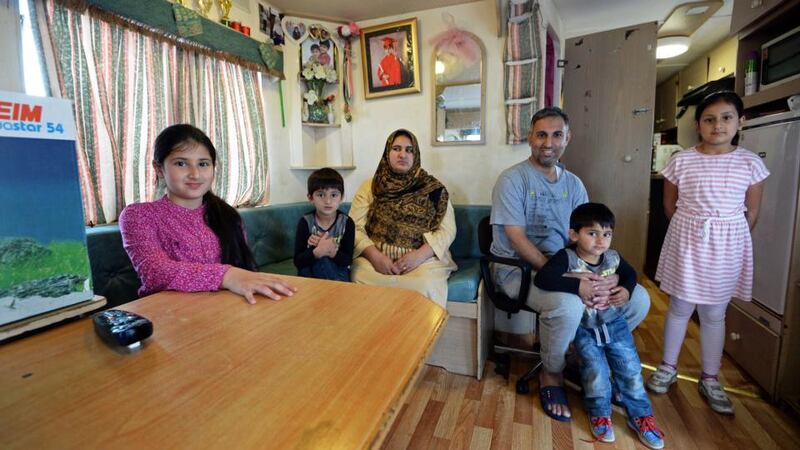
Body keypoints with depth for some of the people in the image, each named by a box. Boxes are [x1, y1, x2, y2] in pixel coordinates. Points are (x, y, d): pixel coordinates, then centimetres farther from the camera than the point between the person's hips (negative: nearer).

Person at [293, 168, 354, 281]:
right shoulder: (305, 222, -9)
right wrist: (318, 251, -33)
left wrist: (331, 251, -30)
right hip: (310, 271, 1)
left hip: (337, 273, 0)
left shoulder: (347, 222, -8)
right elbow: (298, 262, -14)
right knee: (321, 259, -29)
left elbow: (347, 260, -10)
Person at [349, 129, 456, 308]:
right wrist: (375, 256, -15)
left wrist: (420, 255, -16)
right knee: (362, 279, -30)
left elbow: (447, 230, 1)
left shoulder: (433, 188, 7)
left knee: (424, 286, -31)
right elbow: (355, 228, 2)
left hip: (423, 258, 0)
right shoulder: (369, 187, 10)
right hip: (375, 257, 1)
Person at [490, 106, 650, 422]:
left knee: (638, 299, -3)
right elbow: (516, 238, -16)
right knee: (569, 305, -34)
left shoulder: (573, 183, 11)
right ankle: (551, 374, -2)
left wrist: (609, 278, -13)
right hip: (518, 268, -6)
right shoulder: (512, 179, -9)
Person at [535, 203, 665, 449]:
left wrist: (626, 290, -6)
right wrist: (577, 286, -35)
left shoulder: (613, 257, -5)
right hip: (583, 328, -4)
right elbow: (541, 278, -33)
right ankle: (599, 414, 16)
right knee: (596, 369, -11)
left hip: (614, 323, 4)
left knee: (630, 368, 3)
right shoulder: (566, 258, -21)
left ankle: (641, 415, 26)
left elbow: (630, 273, 16)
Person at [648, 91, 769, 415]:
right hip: (687, 241, 0)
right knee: (679, 307, 10)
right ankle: (668, 367, 26)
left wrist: (728, 238, 3)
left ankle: (710, 379, 27)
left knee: (714, 314, 11)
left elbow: (751, 212, 4)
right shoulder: (682, 160, -4)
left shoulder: (750, 163, -2)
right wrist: (691, 230, 5)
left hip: (727, 246, 1)